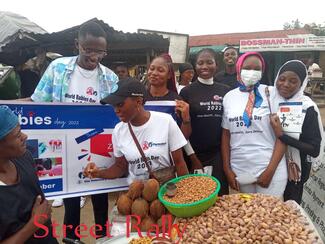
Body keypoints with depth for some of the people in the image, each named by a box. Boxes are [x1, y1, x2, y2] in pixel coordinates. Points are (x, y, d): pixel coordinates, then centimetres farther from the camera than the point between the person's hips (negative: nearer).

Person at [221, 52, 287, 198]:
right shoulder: (229, 97, 4)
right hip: (239, 170, 3)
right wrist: (227, 169, 3)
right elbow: (226, 134, 7)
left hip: (269, 169, -2)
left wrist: (270, 170, -11)